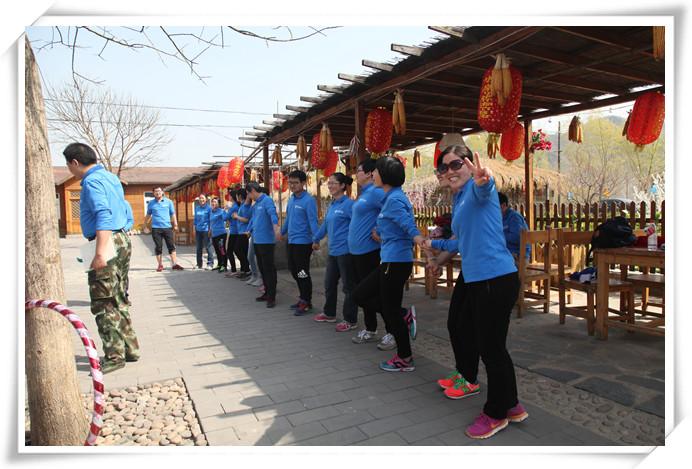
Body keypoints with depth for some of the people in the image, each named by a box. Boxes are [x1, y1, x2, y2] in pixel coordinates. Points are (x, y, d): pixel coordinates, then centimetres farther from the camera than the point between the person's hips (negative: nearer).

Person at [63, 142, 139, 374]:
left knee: (104, 304, -3)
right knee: (119, 300, 16)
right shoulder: (110, 177, 18)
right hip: (122, 240, 10)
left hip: (107, 243, -10)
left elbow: (103, 216, -24)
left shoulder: (91, 181, -11)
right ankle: (130, 349, 22)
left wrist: (100, 252, -31)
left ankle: (115, 356, 1)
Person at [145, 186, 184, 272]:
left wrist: (175, 224, 6)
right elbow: (148, 215, 18)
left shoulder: (168, 201, 7)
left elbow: (173, 214, 10)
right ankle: (160, 265, 12)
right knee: (158, 247, 3)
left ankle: (174, 264, 2)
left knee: (171, 246, -2)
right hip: (156, 228, 0)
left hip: (167, 227, 0)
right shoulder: (151, 203, 8)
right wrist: (145, 225, 18)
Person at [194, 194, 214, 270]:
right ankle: (199, 264, 20)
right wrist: (194, 229, 12)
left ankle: (210, 263, -3)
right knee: (199, 248, 11)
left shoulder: (208, 208, -3)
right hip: (198, 230, 5)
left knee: (208, 247, -6)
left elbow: (211, 219, -3)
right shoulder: (197, 208, 11)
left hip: (206, 230, -5)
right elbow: (195, 219, 17)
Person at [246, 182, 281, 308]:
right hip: (257, 241, 9)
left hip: (266, 241, -9)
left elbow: (273, 214, -30)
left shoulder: (267, 200, -12)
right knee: (262, 268, 15)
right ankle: (267, 293, 26)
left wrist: (276, 228, -46)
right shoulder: (256, 204, 16)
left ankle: (272, 297, 1)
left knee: (269, 269, -5)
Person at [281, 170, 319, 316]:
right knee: (294, 271, 16)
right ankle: (303, 298, 31)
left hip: (303, 242, -8)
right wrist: (282, 233, 30)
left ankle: (307, 303, 13)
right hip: (291, 241, 8)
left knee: (302, 274, 0)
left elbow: (313, 221, -20)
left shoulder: (309, 200, -14)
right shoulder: (291, 199, 10)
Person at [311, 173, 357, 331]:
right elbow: (326, 224, 26)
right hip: (333, 251, 9)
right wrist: (316, 239, 34)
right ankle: (329, 314, 35)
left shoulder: (348, 204, -13)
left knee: (348, 286, 1)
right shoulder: (332, 205, 13)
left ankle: (351, 321, 13)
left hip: (345, 251, -9)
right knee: (329, 283, 18)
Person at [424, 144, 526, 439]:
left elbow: (483, 190, -39)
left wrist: (483, 181, -62)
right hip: (471, 277, 11)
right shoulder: (458, 199, 15)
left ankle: (498, 413, 20)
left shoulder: (477, 190, -11)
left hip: (496, 280, -10)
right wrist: (435, 244, 42)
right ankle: (467, 378, 52)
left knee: (490, 347, -2)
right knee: (458, 326, 26)